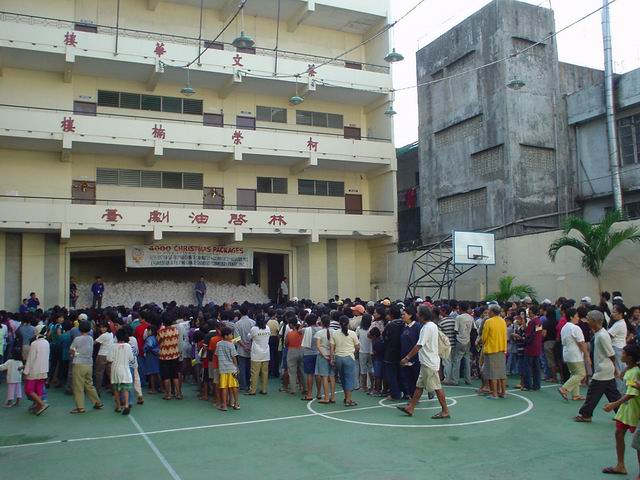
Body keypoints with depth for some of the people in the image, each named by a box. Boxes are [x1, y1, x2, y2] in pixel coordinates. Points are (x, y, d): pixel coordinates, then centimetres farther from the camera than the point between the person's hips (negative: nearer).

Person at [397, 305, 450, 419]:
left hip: (429, 363, -10)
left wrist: (407, 357, -17)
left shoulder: (427, 327, -19)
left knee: (436, 387, -2)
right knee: (419, 386, 12)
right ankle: (410, 408, 17)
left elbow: (419, 346, -22)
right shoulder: (433, 325, 12)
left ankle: (445, 411, 7)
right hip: (427, 362, 10)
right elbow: (437, 342, 19)